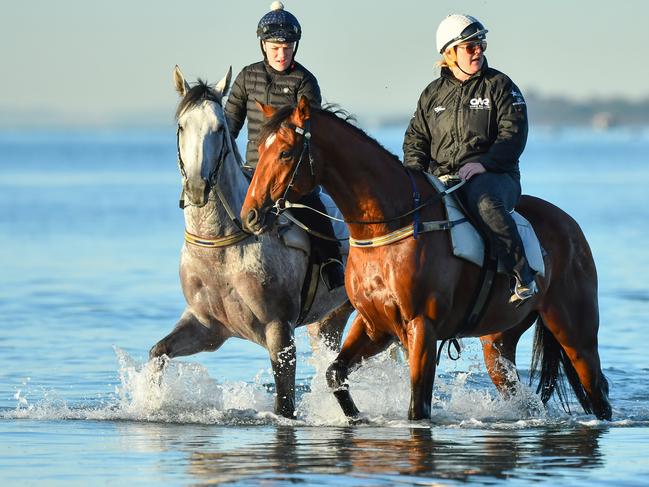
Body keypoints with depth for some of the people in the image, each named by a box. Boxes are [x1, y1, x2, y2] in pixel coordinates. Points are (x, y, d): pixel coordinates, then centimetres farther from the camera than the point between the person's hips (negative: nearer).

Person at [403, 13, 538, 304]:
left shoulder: (499, 85, 5)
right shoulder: (433, 94, 17)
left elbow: (513, 135, -3)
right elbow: (416, 138, 20)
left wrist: (482, 163, -18)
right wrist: (415, 174, -1)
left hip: (494, 175, -4)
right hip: (440, 179, 4)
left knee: (485, 201, -40)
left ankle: (522, 277, -37)